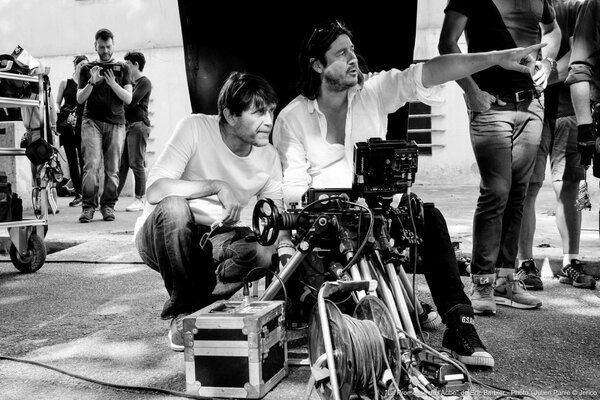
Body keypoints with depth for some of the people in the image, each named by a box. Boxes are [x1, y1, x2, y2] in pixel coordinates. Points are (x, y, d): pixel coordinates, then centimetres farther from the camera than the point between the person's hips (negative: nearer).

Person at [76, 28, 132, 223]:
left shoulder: (122, 68, 13)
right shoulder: (87, 69, 14)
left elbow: (128, 98, 4)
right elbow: (79, 99, 8)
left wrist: (112, 83, -11)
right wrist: (92, 82, -9)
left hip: (116, 122, 1)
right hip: (92, 121, 0)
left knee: (113, 168, -3)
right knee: (91, 165, -12)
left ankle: (108, 206, 4)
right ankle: (88, 206, -10)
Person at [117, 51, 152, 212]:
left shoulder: (144, 82, -4)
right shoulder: (132, 82, 23)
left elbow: (131, 102, -15)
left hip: (138, 125, -9)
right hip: (127, 125, 9)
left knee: (137, 164, -7)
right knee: (121, 164, 5)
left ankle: (140, 200, -3)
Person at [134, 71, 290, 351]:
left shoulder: (268, 157, -4)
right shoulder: (195, 128, -19)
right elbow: (155, 190, -28)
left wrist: (287, 248, -22)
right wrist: (217, 186, -34)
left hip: (215, 242, 3)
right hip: (159, 236, -2)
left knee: (268, 252, -27)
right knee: (173, 206, -37)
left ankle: (201, 305, -3)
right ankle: (183, 313, -16)